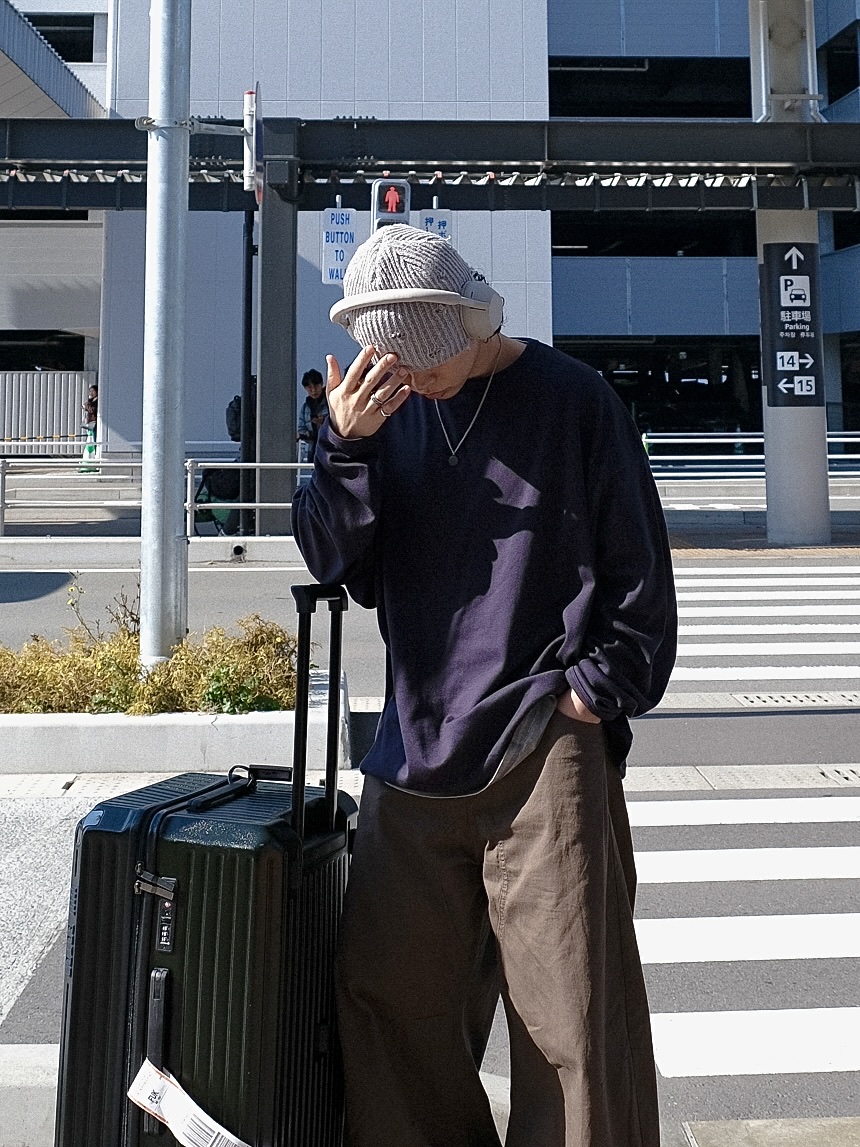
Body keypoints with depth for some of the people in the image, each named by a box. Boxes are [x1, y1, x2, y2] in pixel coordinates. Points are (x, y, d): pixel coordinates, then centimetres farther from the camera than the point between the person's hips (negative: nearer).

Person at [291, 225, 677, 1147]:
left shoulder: (571, 400, -1)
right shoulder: (387, 411, 9)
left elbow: (639, 570, 2)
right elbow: (334, 560, 4)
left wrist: (598, 691, -5)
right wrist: (345, 445, -9)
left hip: (544, 751, -4)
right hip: (416, 746, 4)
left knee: (573, 1009, 0)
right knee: (386, 994, 11)